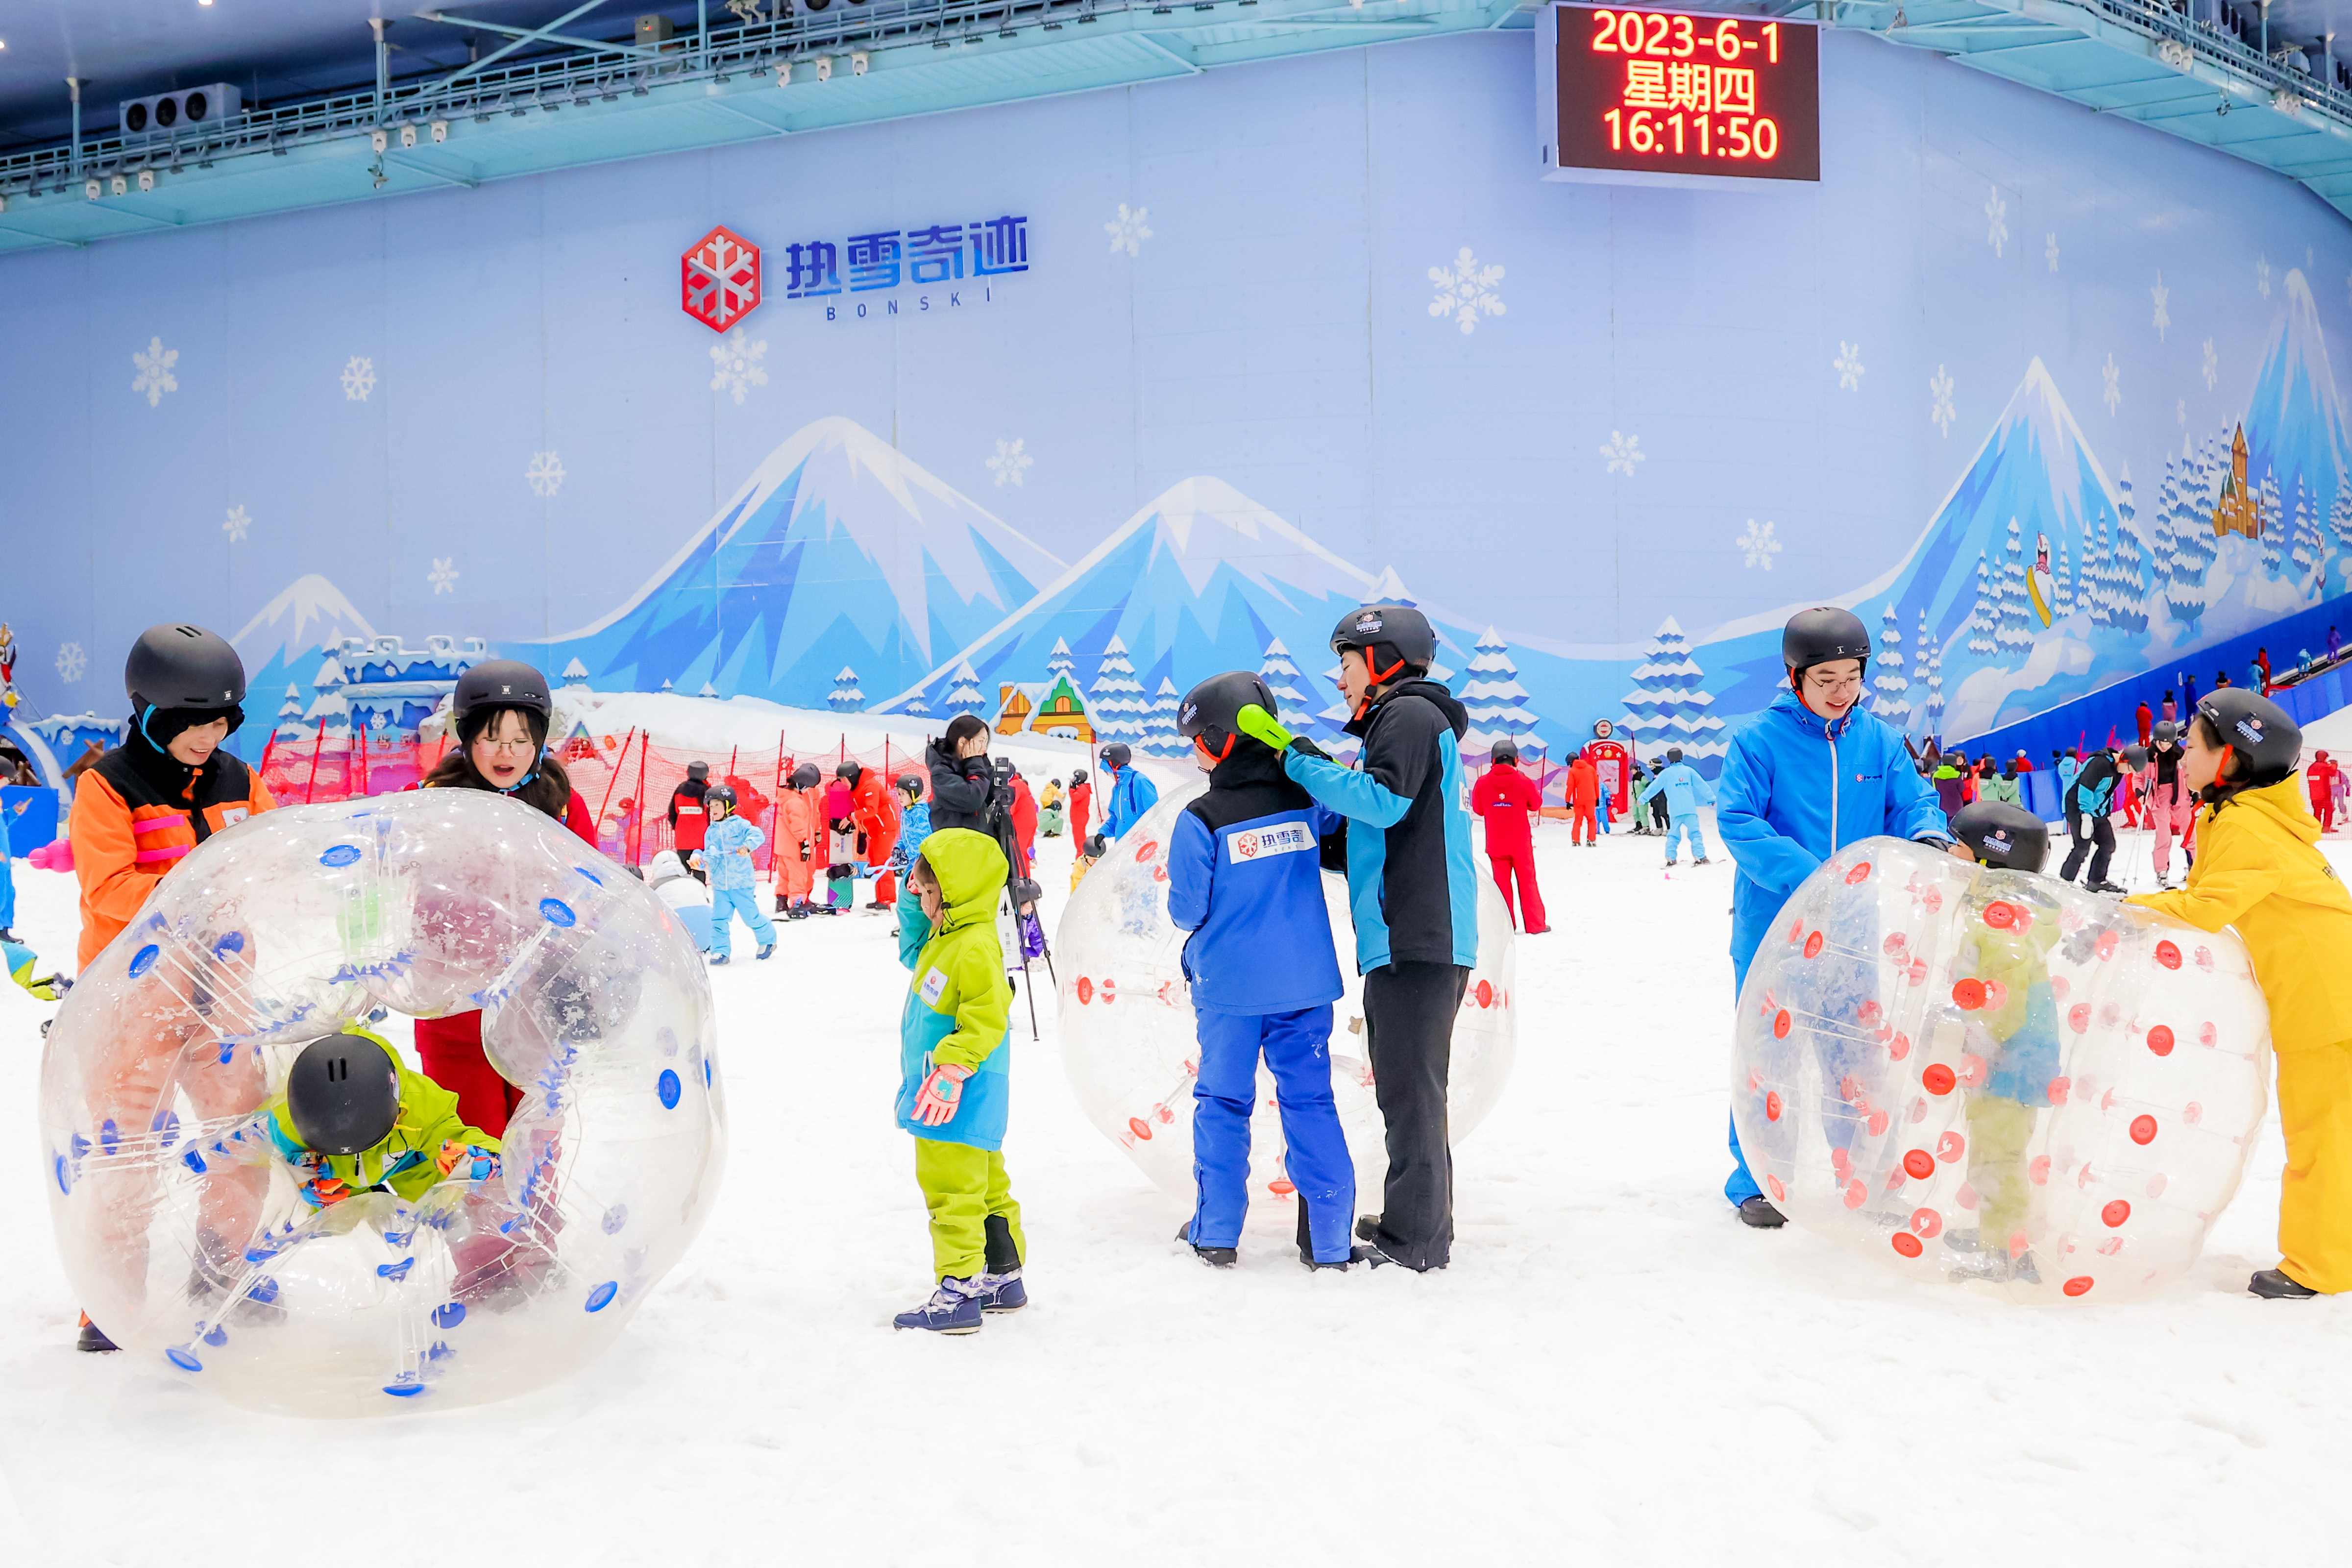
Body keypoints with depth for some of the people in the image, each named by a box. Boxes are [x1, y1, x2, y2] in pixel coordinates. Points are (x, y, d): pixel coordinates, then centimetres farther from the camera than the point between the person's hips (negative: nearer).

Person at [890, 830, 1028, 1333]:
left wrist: (951, 1070, -27)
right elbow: (913, 953, 31)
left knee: (952, 1192, -6)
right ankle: (1003, 1277, 28)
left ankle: (959, 1293, -2)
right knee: (986, 1187, 18)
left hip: (957, 1102, -11)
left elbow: (985, 1022, -26)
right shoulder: (945, 938, 9)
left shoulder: (975, 948, -22)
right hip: (958, 1101, 11)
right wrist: (912, 908, 16)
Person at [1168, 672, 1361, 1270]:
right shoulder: (1306, 800, -3)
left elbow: (1188, 911, -8)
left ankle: (1216, 1233, 16)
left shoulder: (1201, 820, -14)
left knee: (1223, 1102, 11)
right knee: (1310, 1099, 8)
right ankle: (1330, 1239, 9)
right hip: (1305, 982, 3)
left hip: (1230, 986, -3)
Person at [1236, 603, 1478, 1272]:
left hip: (1416, 938, -10)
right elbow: (1375, 829, 22)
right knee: (1410, 1084, 16)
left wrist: (1302, 762, -13)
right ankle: (1419, 1222, 24)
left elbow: (1383, 800, -20)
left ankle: (1415, 1237, -4)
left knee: (1409, 1085, -7)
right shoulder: (1402, 721, 24)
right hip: (1413, 936, 10)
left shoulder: (1411, 714, -6)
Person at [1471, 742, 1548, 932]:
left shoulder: (1482, 783, -7)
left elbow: (1478, 810, 6)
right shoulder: (1523, 782, -11)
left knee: (1501, 883, 8)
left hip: (1495, 844, 1)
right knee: (1527, 882, 8)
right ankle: (1535, 925, 10)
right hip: (1521, 843, -1)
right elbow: (1536, 804, 6)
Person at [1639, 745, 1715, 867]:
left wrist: (1643, 798, 22)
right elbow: (1702, 785, 10)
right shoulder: (1689, 770, 6)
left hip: (1675, 810, 0)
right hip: (1690, 809, 0)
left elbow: (1654, 787, 9)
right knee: (1695, 833, 0)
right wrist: (1712, 798, 20)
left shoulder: (1665, 773, 3)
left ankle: (1670, 858, 1)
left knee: (1673, 835, 9)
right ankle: (1699, 856, -10)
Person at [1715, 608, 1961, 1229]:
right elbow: (1737, 821, -15)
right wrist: (1806, 877, -26)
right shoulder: (1760, 739, -9)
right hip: (1773, 926, -4)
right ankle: (1756, 1179, 16)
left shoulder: (1881, 740, 5)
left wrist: (1932, 839, -20)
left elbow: (1912, 802, 5)